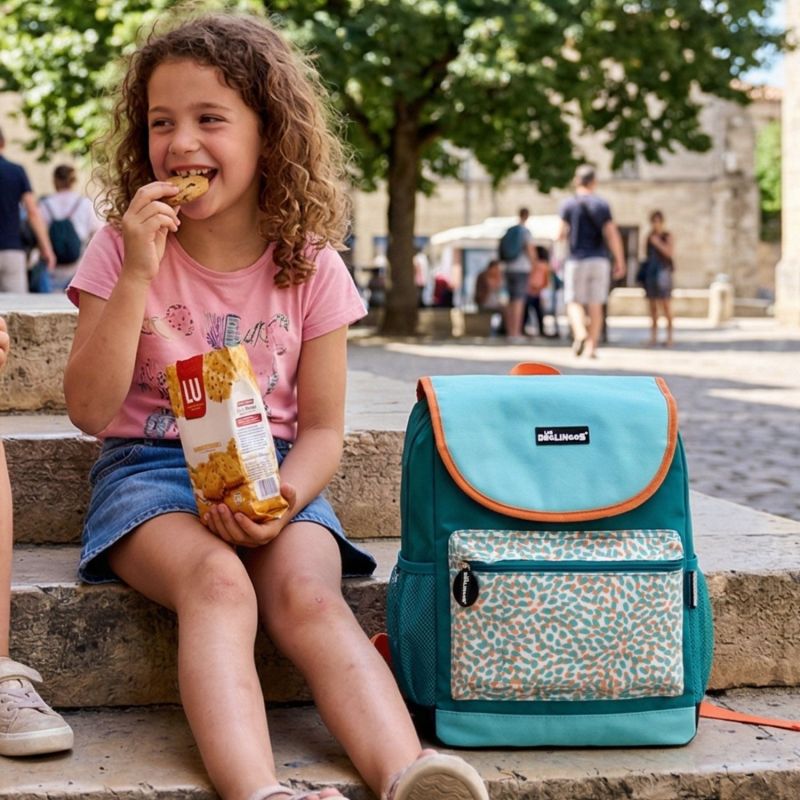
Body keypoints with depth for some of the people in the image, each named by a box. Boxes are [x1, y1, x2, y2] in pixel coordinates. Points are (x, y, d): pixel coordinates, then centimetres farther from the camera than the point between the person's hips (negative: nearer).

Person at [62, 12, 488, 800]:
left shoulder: (310, 267, 1)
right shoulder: (121, 249, -2)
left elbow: (322, 428, 3)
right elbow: (89, 409, -9)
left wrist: (283, 495, -20)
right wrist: (137, 275, -19)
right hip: (149, 468, -1)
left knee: (308, 594, -31)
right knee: (218, 584, -34)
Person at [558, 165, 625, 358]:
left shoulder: (569, 205, -1)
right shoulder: (601, 204, 1)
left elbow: (562, 234, -7)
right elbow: (612, 234, -6)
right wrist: (620, 261, -1)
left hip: (576, 260, -1)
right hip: (599, 260, 1)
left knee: (574, 302, 4)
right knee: (596, 305, 7)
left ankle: (580, 333, -22)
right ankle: (591, 346, 4)